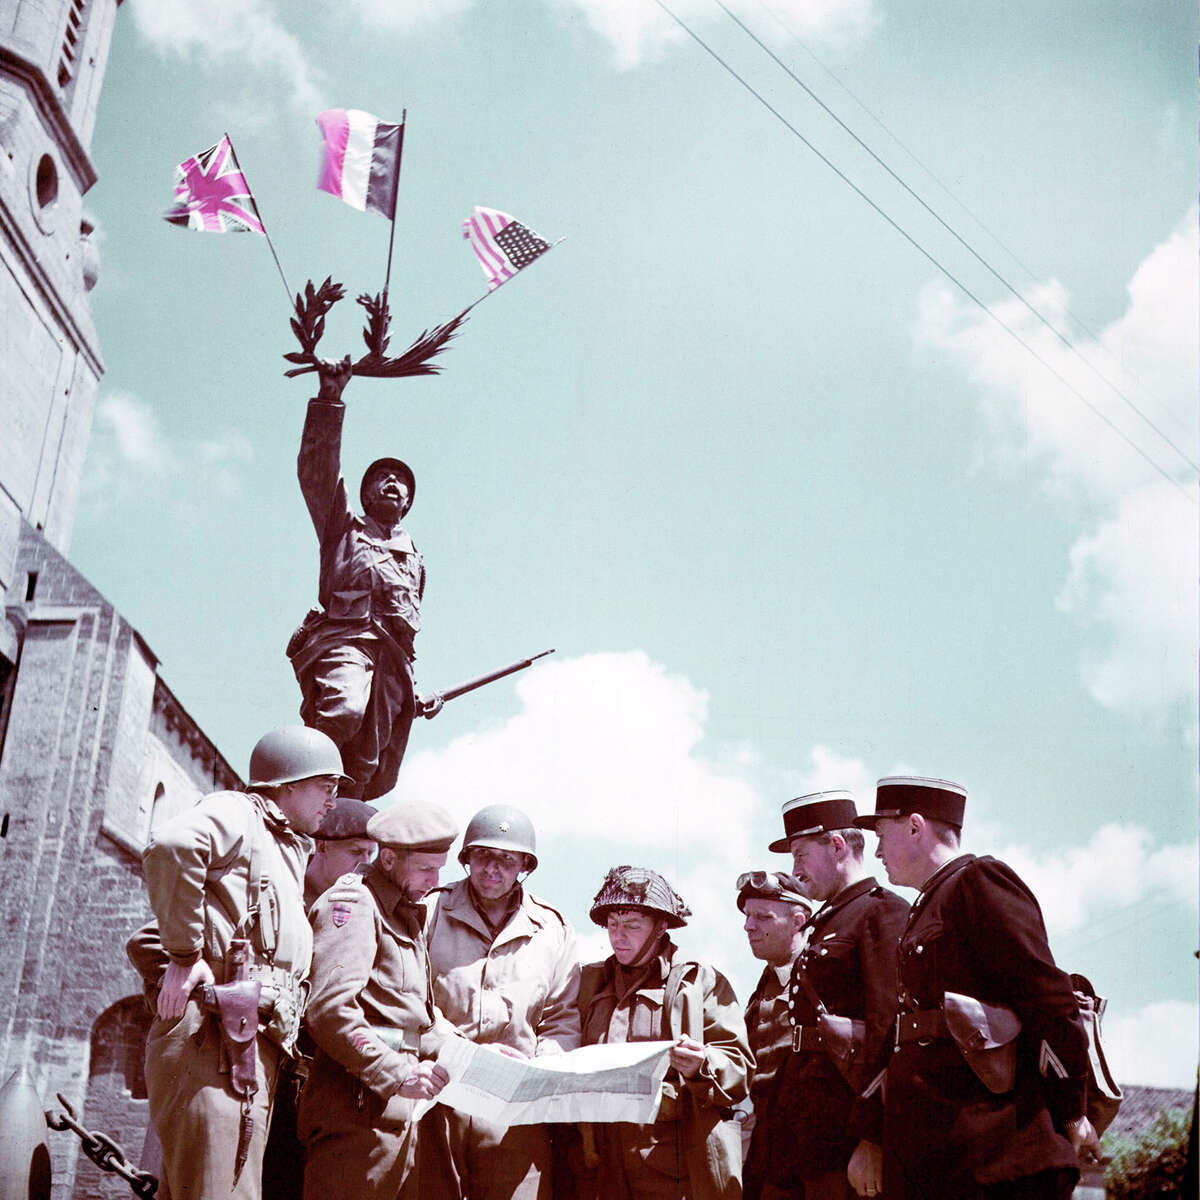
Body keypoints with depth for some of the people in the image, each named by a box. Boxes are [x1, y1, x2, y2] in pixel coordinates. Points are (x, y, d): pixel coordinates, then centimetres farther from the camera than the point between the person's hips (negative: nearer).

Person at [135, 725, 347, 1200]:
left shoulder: (289, 851, 30)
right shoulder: (236, 814, 1)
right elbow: (171, 845, -23)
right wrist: (184, 955, -19)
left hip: (251, 1047, 10)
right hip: (213, 1037, -9)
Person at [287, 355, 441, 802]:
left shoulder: (413, 561, 35)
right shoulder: (344, 528, 21)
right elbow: (317, 468, 5)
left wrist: (415, 692, 23)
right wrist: (329, 397, -4)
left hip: (392, 657, 5)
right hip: (345, 637, -5)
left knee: (370, 774, -9)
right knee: (345, 710, -37)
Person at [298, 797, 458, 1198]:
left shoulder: (408, 914, 23)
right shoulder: (353, 904, -9)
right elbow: (330, 1009, -20)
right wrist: (398, 1074, -20)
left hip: (396, 1103, 9)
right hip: (358, 1103, -9)